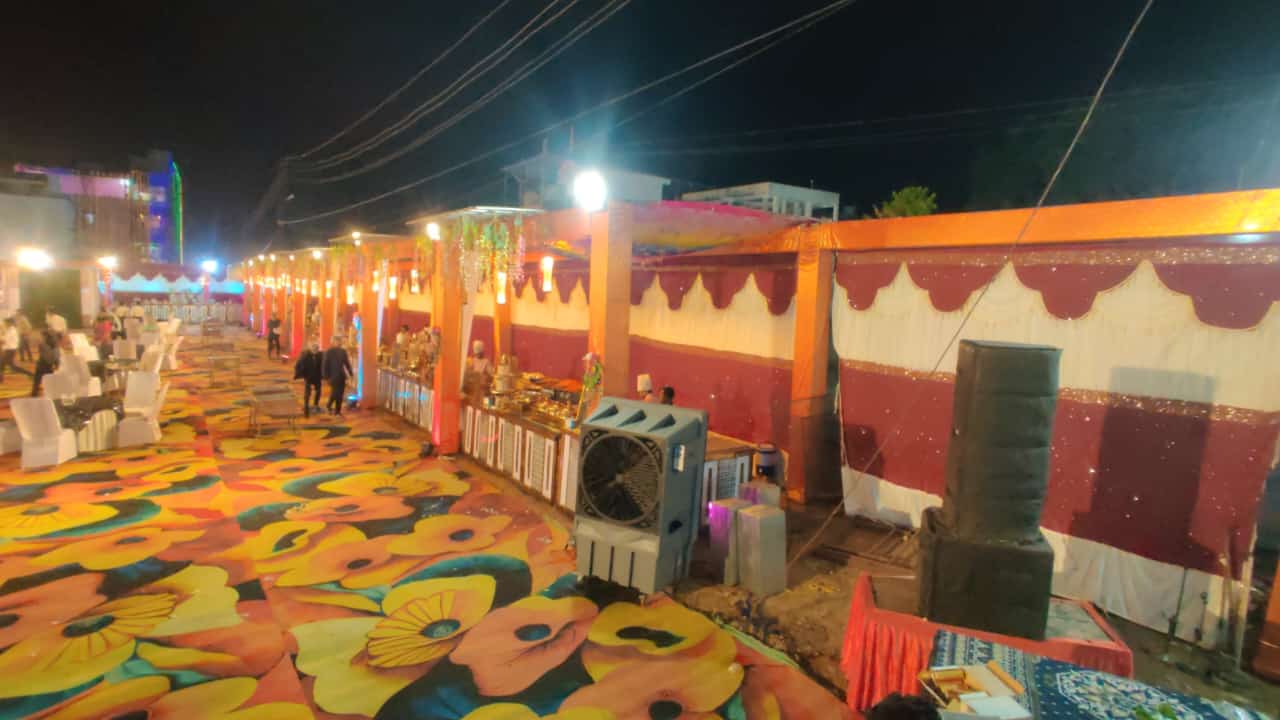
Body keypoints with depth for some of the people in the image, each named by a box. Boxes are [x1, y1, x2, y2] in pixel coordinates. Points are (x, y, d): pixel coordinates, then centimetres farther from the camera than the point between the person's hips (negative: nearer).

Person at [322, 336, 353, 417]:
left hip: (341, 376, 5)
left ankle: (338, 411, 14)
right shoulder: (329, 352, -5)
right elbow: (325, 364, -8)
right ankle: (329, 407, 15)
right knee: (335, 392, -10)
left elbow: (347, 362, 14)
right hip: (333, 376, -5)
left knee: (340, 394, 5)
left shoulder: (343, 351, 10)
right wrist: (326, 376, -13)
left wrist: (350, 373, 7)